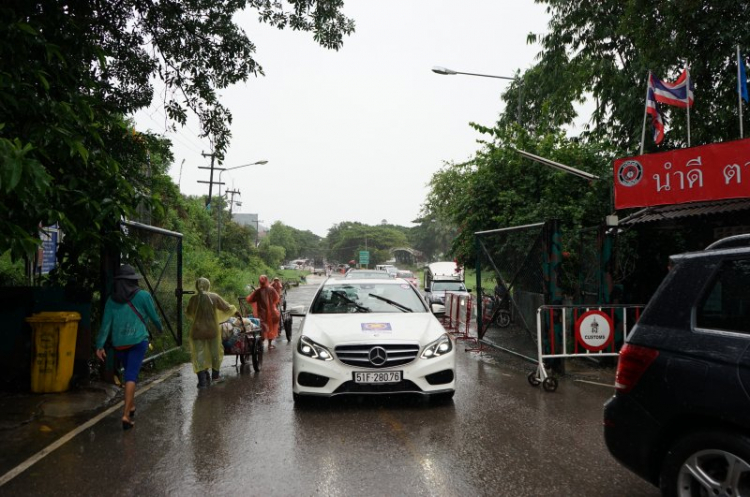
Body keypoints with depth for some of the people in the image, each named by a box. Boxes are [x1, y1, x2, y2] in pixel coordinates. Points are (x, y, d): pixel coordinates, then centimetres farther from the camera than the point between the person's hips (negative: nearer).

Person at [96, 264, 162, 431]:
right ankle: (126, 414, -15)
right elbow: (153, 317, 6)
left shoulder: (112, 300, 6)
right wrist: (160, 329, 25)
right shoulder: (143, 296, -3)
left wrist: (100, 345, 2)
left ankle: (131, 406, 34)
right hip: (137, 341, -4)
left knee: (129, 373, 21)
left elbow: (106, 324, 1)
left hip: (119, 344, 4)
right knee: (131, 375, -6)